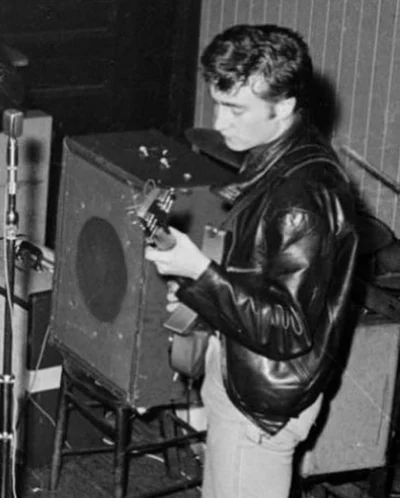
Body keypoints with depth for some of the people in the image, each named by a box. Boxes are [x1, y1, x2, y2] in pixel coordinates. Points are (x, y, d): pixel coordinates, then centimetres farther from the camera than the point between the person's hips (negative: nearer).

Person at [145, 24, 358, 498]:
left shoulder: (306, 197, -30)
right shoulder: (279, 159, 2)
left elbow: (290, 329, -28)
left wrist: (199, 273, -31)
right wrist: (196, 278, 3)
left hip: (264, 400, -10)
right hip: (240, 373, 10)